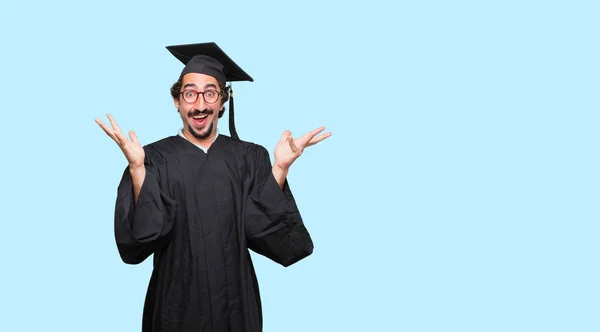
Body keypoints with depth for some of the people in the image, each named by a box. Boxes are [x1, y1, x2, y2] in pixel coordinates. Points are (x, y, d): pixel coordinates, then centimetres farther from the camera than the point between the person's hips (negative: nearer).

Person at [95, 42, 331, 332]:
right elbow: (145, 234, -15)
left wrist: (280, 167, -19)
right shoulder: (155, 159, -6)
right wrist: (136, 167, -25)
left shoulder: (250, 158, -2)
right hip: (177, 304, -1)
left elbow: (264, 230, -10)